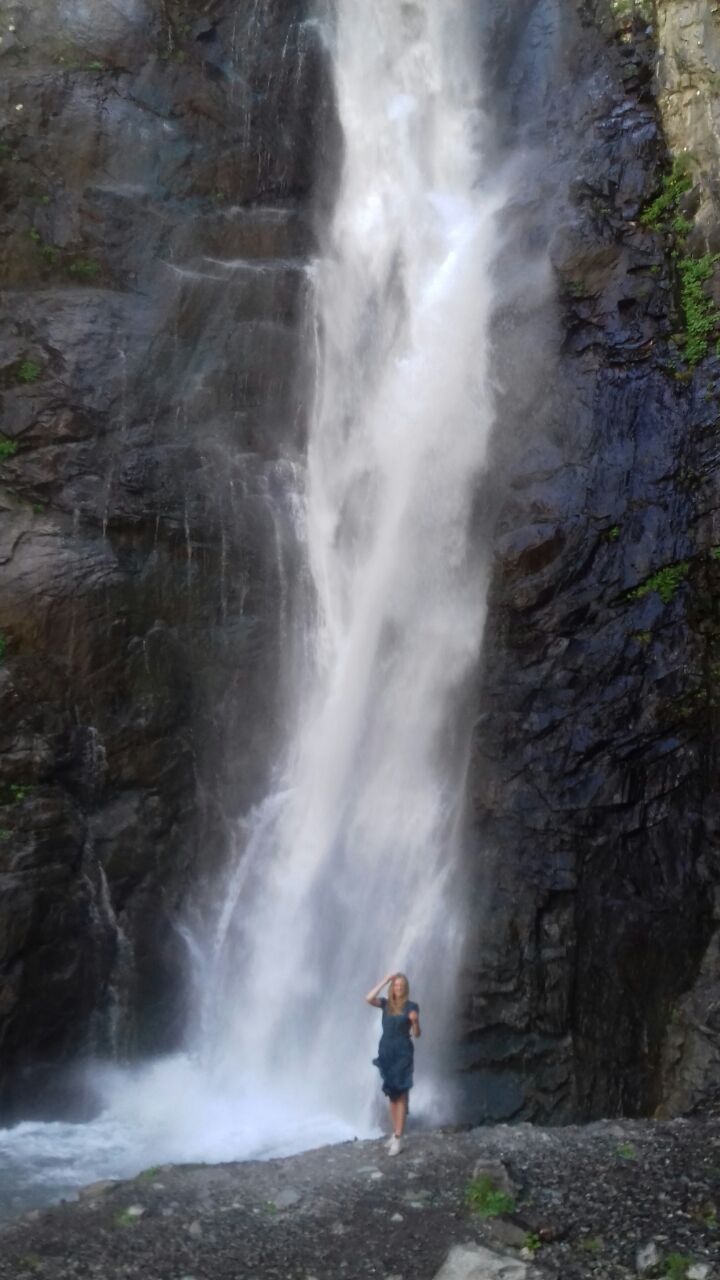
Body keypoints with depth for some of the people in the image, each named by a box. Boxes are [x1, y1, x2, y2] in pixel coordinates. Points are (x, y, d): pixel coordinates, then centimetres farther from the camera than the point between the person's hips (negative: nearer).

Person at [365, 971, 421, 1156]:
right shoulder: (386, 1003, 3)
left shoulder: (411, 1006, -5)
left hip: (403, 1053, -4)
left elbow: (416, 1034, -5)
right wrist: (385, 981, -15)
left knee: (401, 1095, -4)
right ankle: (395, 1133, 21)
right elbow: (369, 998, -18)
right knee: (391, 1094, 11)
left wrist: (415, 1021, -26)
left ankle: (398, 1139, -5)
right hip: (385, 1051, 4)